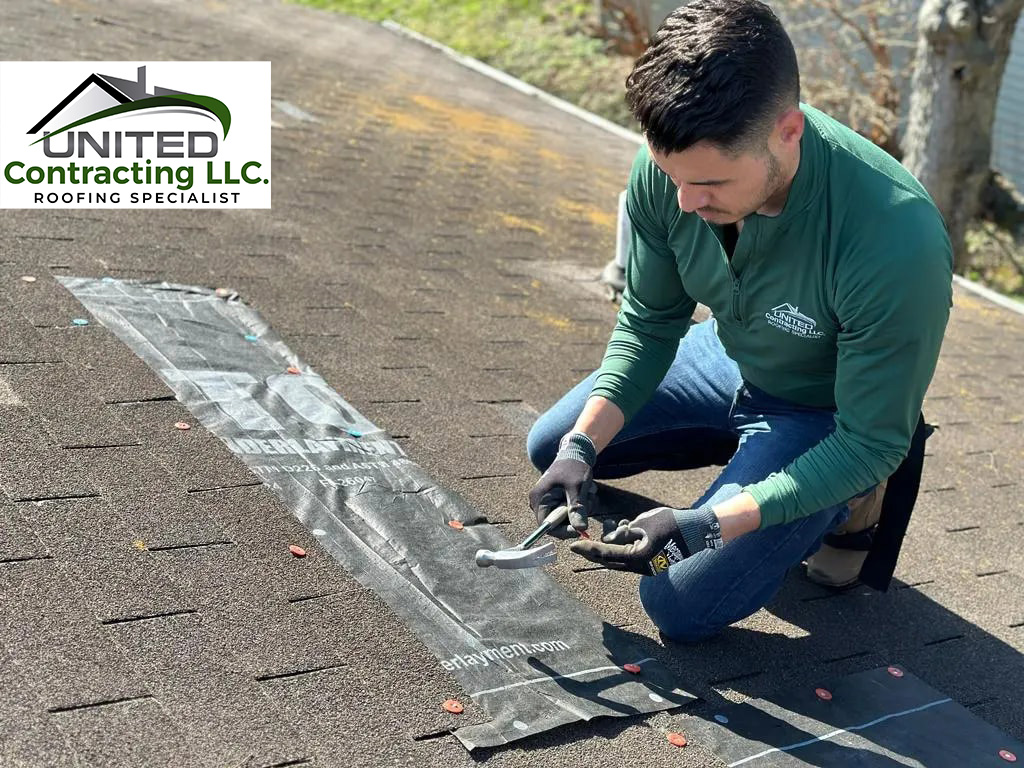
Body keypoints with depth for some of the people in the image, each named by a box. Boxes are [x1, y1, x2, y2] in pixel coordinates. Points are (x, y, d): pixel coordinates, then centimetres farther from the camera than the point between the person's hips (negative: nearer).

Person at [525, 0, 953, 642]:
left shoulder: (898, 242, -40)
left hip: (827, 414, -5)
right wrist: (582, 445, -22)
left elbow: (873, 443, -28)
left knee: (680, 605, -13)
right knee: (551, 448, 10)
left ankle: (836, 510, 11)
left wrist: (705, 525, -36)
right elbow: (649, 322, -8)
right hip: (729, 359, 6)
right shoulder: (669, 165, -24)